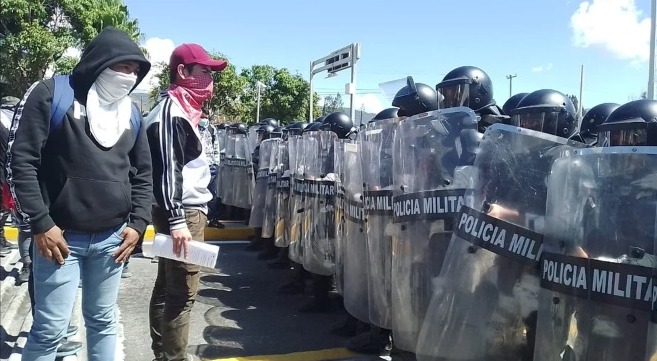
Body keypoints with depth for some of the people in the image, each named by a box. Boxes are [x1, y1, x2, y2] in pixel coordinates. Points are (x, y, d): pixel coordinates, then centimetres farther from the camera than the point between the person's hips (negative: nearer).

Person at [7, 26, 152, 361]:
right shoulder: (51, 95, -5)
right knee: (50, 328, 1)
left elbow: (143, 172, 16)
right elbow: (21, 161, -8)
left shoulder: (131, 113, 10)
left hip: (112, 239, 4)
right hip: (60, 236, -4)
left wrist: (138, 223, 5)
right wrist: (40, 224, -12)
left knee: (102, 321, 14)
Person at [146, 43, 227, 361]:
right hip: (183, 214, -10)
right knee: (182, 294, -5)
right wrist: (177, 220, -24)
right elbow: (166, 170, -20)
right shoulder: (172, 111, -12)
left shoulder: (182, 111, 18)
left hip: (187, 211, 10)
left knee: (167, 289, 14)